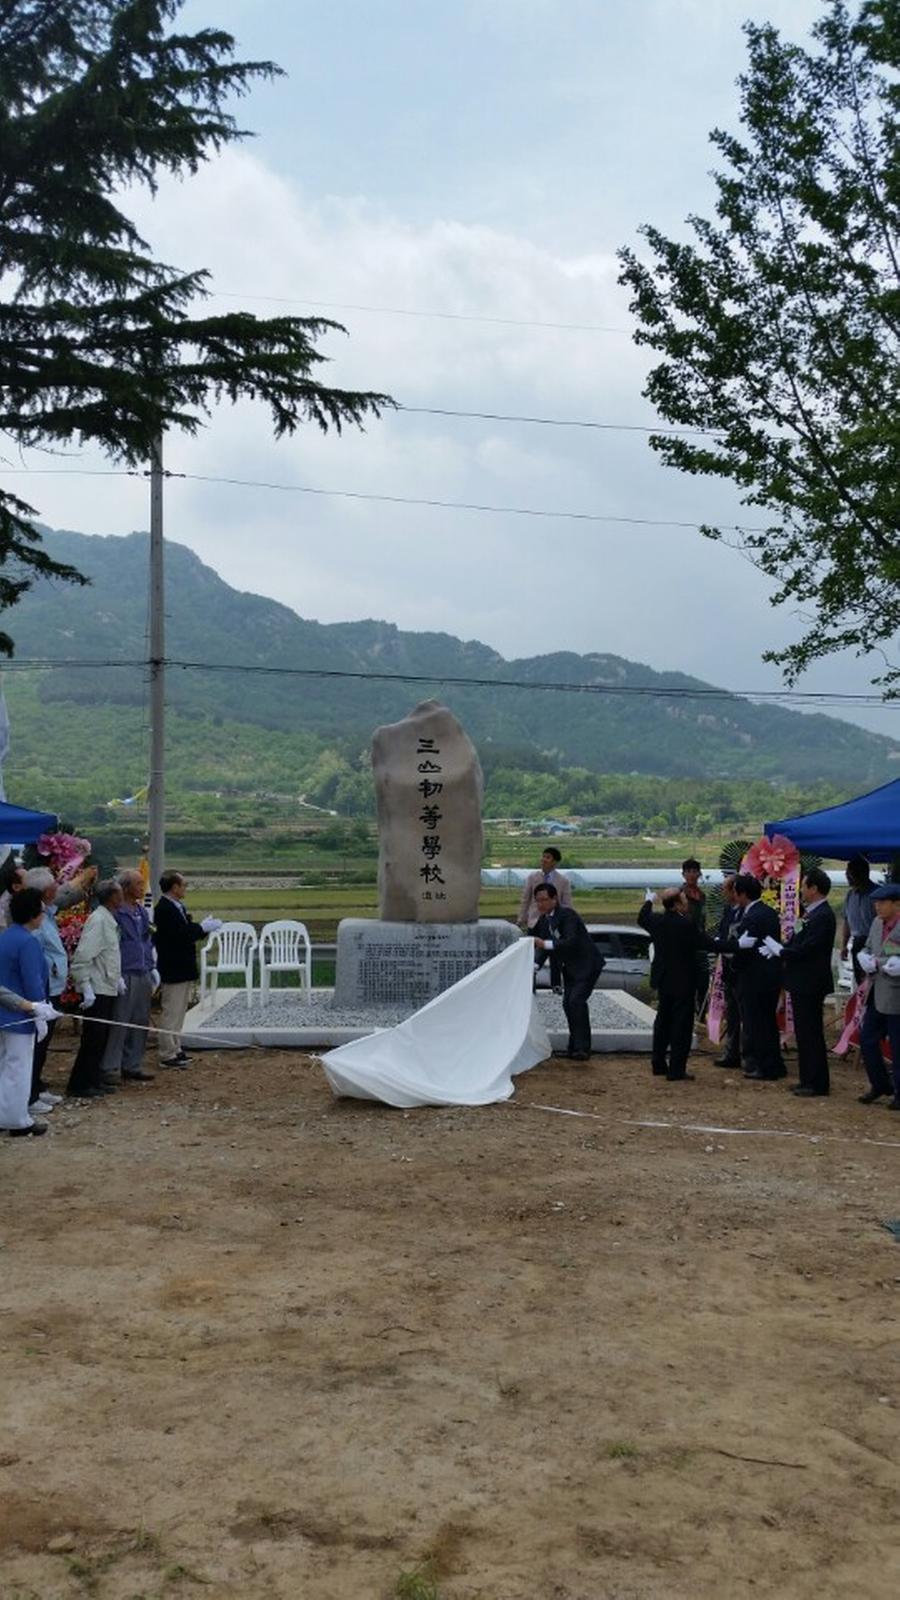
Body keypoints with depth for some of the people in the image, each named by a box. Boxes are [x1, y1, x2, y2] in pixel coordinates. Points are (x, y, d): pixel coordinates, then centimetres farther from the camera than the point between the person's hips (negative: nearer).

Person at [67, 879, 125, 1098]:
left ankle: (94, 1080, 21)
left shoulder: (109, 920, 12)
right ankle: (78, 1085, 2)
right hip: (97, 991, -9)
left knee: (101, 1039, 13)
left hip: (107, 989, 9)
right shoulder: (98, 920, -17)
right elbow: (82, 957, -22)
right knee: (93, 1039, -4)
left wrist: (117, 978, 16)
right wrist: (87, 988, -23)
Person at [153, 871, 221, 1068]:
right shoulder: (164, 909, -18)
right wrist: (203, 927, -17)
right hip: (173, 969, -10)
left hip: (184, 968, 10)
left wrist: (205, 927, -1)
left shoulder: (178, 906, 13)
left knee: (179, 1011, 16)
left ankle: (174, 1048, 25)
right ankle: (167, 1055, 1)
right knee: (171, 1012, -4)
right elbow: (179, 934, -25)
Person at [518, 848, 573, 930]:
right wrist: (520, 922, 8)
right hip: (534, 924, 1)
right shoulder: (532, 877, 6)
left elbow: (567, 906, 5)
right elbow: (524, 901, 11)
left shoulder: (563, 881, 1)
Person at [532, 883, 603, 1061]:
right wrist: (536, 964, -14)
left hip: (587, 964, -8)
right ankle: (575, 1045, 19)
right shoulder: (543, 920, 4)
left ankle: (582, 1048, -16)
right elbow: (543, 945, 4)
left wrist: (545, 944, -38)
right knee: (567, 1003, 5)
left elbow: (571, 942, -31)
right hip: (569, 967, 8)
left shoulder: (567, 914, -20)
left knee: (577, 1000, -19)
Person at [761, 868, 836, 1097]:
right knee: (805, 1033, 15)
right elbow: (799, 943, 12)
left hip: (810, 984, -10)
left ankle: (817, 1084, 4)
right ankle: (808, 1080, 23)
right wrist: (777, 949, -2)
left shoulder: (823, 916, -20)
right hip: (803, 983, 10)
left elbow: (805, 949, -24)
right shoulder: (813, 913, 11)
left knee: (811, 1033, -3)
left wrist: (779, 951, -11)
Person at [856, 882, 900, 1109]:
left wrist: (879, 962, -22)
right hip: (877, 995, 8)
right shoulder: (877, 923, 8)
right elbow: (867, 949, 18)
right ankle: (880, 1085, 29)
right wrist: (866, 960, -2)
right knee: (867, 1040, 13)